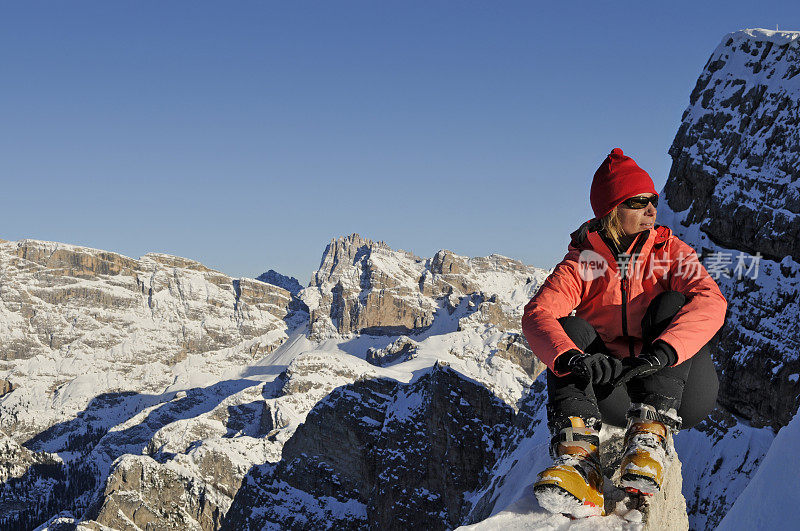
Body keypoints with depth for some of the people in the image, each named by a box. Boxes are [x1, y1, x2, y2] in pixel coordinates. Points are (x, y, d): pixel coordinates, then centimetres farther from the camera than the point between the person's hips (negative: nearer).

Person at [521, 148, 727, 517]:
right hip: (609, 391, 1)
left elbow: (711, 301, -19)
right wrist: (572, 358, -41)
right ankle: (579, 455, -40)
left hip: (674, 391, 0)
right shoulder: (582, 261, 0)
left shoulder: (670, 251, 1)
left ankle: (652, 436, -36)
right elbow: (538, 313, -19)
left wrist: (662, 351, -39)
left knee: (672, 304, -20)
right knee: (571, 329, -20)